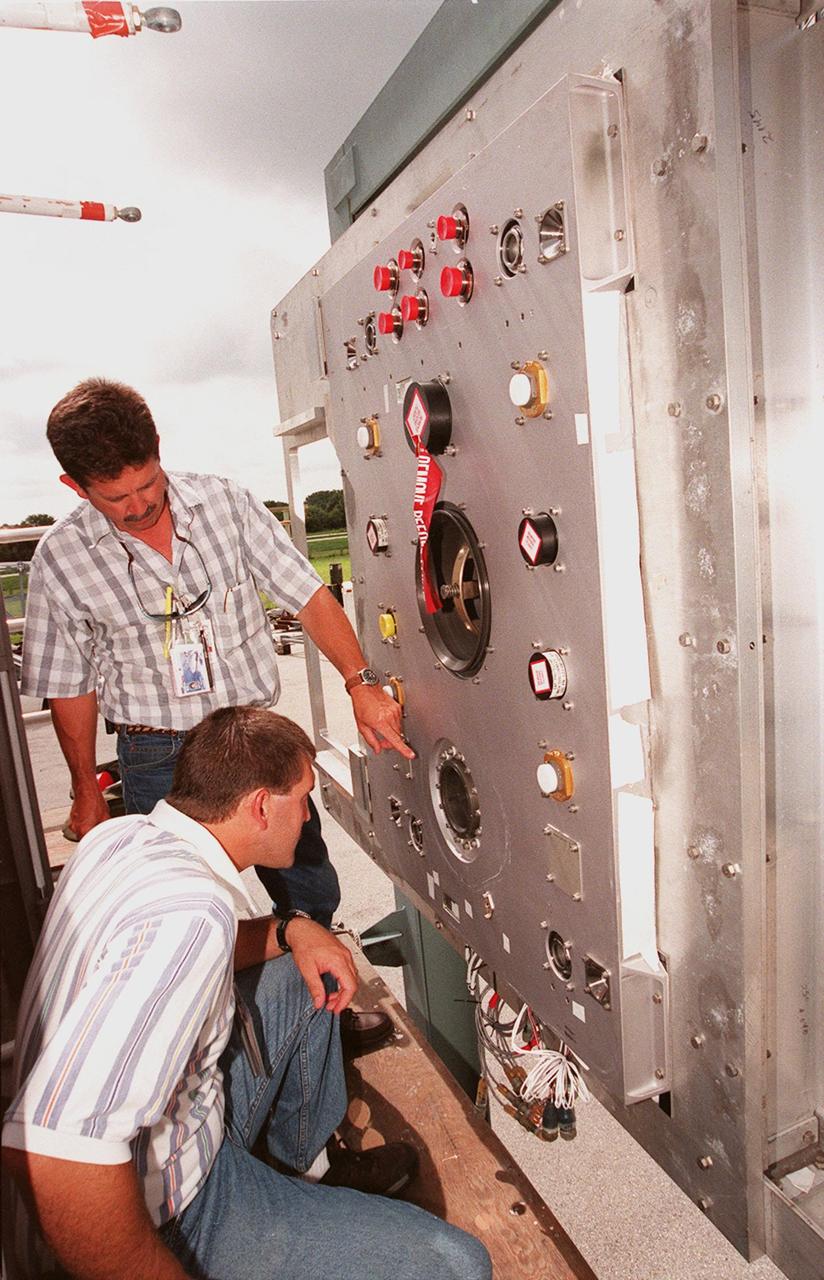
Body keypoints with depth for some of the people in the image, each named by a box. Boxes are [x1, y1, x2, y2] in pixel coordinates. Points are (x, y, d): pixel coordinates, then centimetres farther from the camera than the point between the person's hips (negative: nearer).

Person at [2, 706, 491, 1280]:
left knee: (304, 973, 18)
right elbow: (54, 1154, -40)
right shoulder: (190, 912, -33)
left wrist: (289, 929, 0)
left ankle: (307, 1161, 31)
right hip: (168, 1214, -8)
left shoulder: (121, 836, -4)